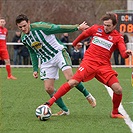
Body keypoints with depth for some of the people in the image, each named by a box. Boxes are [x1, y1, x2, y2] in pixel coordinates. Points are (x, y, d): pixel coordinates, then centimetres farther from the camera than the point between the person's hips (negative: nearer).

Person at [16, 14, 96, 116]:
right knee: (48, 88, -6)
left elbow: (59, 28, -17)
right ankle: (65, 110, 9)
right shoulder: (24, 39, 2)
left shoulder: (39, 27, -18)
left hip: (58, 53, -6)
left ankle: (88, 95, 0)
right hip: (46, 61, 6)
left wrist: (77, 27, -20)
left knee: (70, 78, -24)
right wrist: (35, 69, 13)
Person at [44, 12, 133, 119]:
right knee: (73, 82, -18)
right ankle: (49, 103, -13)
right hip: (89, 61, -1)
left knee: (118, 89, -12)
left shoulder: (118, 37, 1)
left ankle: (115, 113, 13)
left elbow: (123, 54, -12)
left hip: (104, 66, 1)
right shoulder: (96, 29, 4)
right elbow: (83, 35, 23)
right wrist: (75, 43, 38)